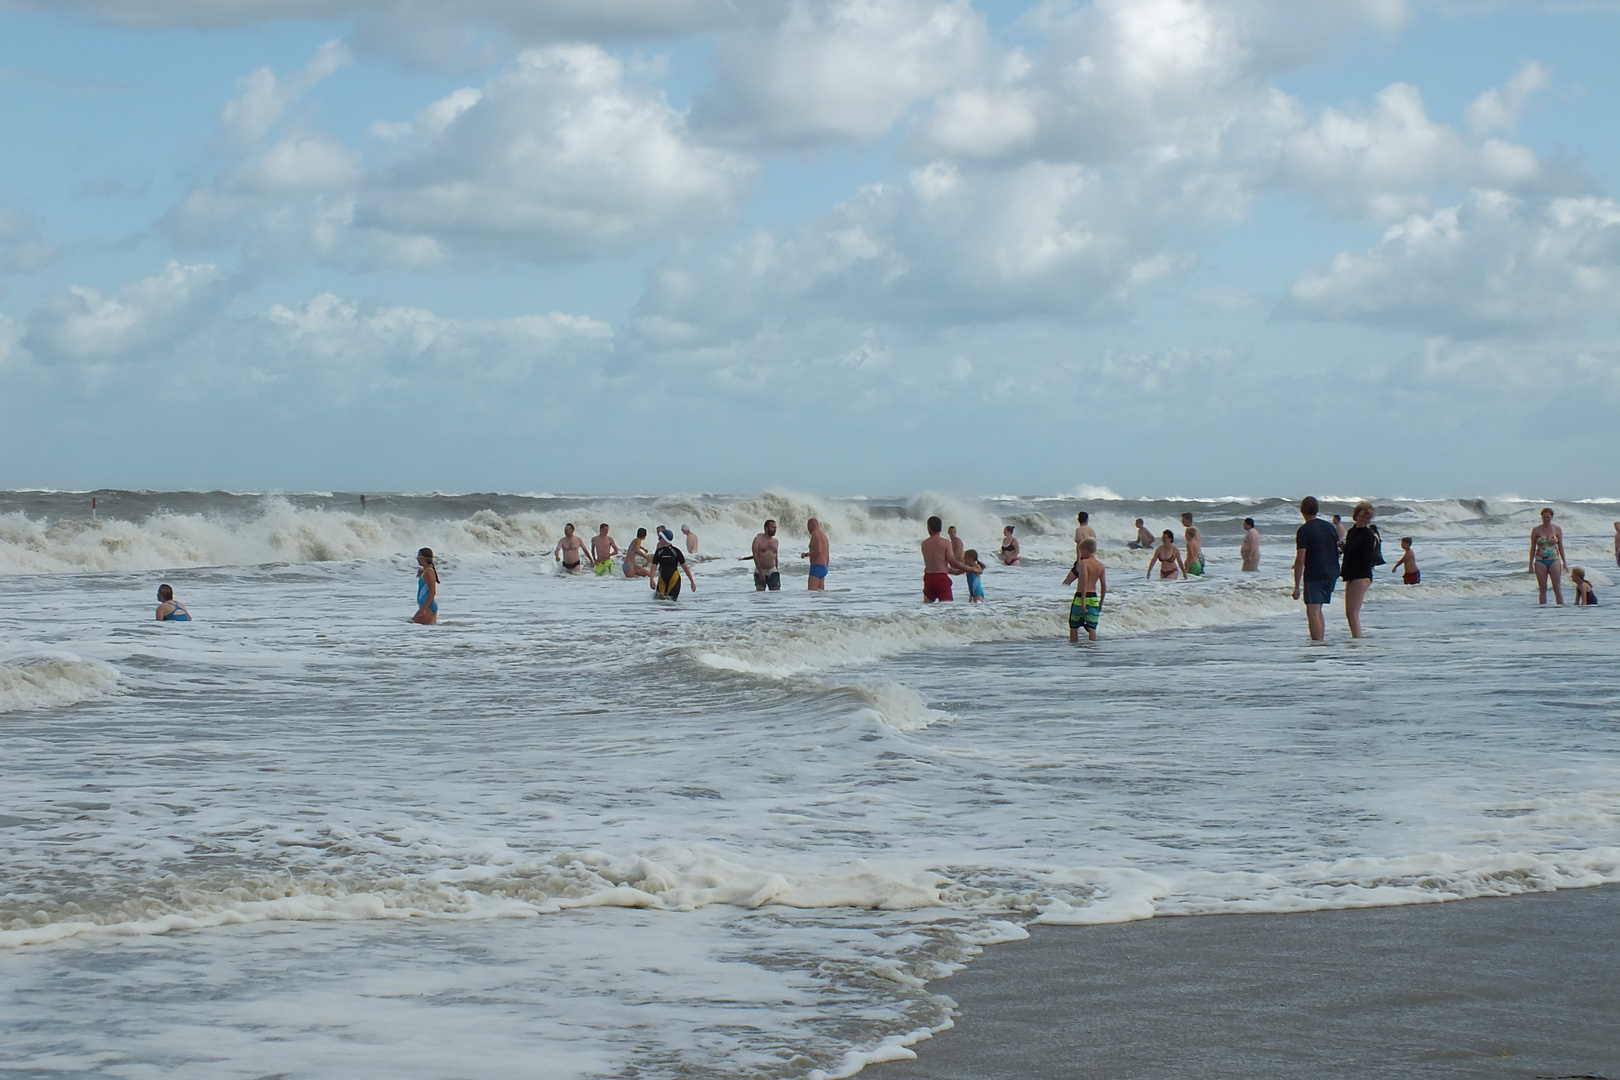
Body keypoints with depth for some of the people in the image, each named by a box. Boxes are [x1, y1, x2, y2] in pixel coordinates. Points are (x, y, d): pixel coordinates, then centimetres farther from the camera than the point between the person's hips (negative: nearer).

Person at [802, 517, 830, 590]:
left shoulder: (815, 534, -8)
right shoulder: (823, 535, 21)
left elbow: (817, 551, -21)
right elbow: (827, 558, 24)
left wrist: (806, 554, -6)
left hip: (817, 566, -10)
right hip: (824, 567, 10)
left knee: (811, 592, -16)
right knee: (820, 592, 4)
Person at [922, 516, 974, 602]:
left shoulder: (924, 544, 8)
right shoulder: (946, 543, -6)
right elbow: (952, 561, -11)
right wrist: (966, 568, 4)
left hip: (928, 576, 3)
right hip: (941, 577, -3)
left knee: (926, 604, 10)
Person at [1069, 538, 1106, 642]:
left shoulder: (1084, 562, -10)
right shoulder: (1100, 565, 8)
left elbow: (1084, 581, -21)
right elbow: (1104, 586, 7)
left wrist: (1083, 602, -23)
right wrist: (1100, 603, 16)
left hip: (1081, 597, -5)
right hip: (1094, 598, 5)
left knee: (1073, 626, 9)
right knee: (1091, 628, 3)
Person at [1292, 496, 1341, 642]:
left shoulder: (1304, 530, -10)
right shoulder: (1330, 527, 11)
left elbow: (1300, 560, -13)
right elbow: (1338, 551, 21)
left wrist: (1296, 586, -11)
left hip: (1314, 575, -7)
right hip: (1332, 574, 7)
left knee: (1313, 612, -8)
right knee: (1317, 610, 19)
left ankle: (1317, 642, -18)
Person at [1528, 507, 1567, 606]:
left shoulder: (1557, 530, 6)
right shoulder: (1536, 530, 5)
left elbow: (1561, 547, 10)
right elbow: (1532, 548, 7)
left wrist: (1564, 562, 6)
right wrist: (1530, 563, 3)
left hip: (1554, 560, 0)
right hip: (1540, 561, 0)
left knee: (1557, 588, -4)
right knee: (1542, 588, 1)